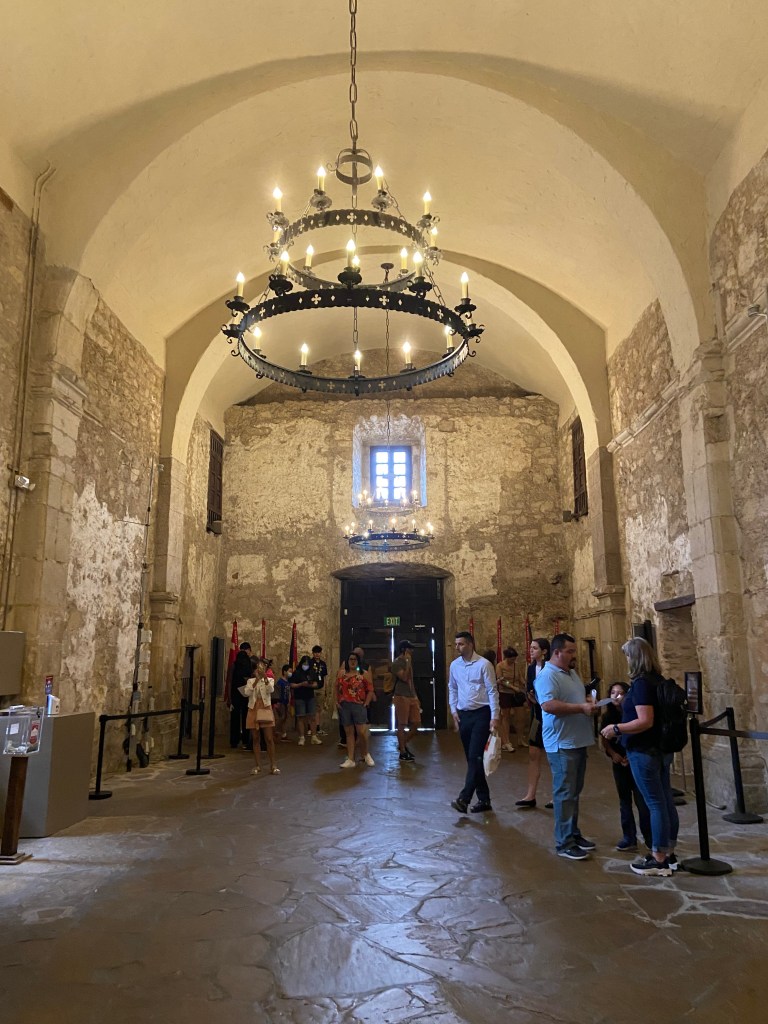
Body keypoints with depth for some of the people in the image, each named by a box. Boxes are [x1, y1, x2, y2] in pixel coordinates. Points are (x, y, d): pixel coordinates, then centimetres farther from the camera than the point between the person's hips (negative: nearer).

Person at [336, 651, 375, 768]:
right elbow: (337, 689, 12)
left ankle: (366, 754, 18)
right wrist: (337, 702, 2)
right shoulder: (341, 673, 11)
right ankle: (350, 759, 11)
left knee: (361, 732, -7)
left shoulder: (364, 674, 1)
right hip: (344, 706, 3)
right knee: (349, 732, 7)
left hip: (359, 706, -3)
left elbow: (370, 690, 0)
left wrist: (366, 704, -7)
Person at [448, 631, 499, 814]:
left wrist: (494, 717, -15)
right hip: (463, 714, 7)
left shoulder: (483, 664, -11)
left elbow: (492, 691, -11)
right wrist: (454, 710, 8)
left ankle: (464, 799, -12)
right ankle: (484, 799, 20)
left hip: (481, 714, -6)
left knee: (475, 756, -11)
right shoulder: (454, 665, 7)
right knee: (471, 758, 10)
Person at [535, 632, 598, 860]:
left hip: (578, 741, 9)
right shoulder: (547, 675, -17)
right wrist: (581, 708, -25)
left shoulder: (572, 673, 15)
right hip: (562, 744, -9)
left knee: (574, 791, 17)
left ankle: (573, 833, 27)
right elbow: (548, 705, -29)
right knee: (565, 793, -4)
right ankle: (564, 843, 3)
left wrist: (588, 703, 4)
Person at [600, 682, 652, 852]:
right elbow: (604, 739, 6)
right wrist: (613, 754, -7)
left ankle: (650, 838, 14)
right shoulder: (608, 716, -1)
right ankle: (629, 838, 17)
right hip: (619, 763, 4)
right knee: (624, 800, 9)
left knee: (641, 800, 0)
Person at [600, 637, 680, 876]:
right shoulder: (659, 680, 8)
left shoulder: (641, 684, -20)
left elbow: (646, 721, -26)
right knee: (666, 800, 13)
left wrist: (616, 729, -17)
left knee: (655, 803, -2)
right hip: (661, 749, 9)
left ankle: (659, 860, 7)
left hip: (645, 751, -9)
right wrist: (627, 704, 25)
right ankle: (668, 854, 24)